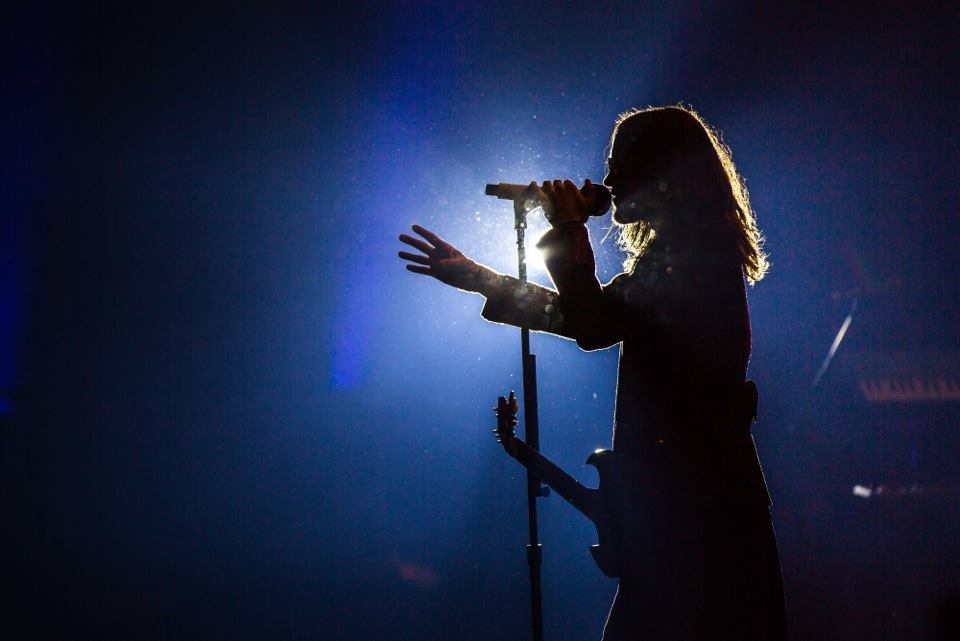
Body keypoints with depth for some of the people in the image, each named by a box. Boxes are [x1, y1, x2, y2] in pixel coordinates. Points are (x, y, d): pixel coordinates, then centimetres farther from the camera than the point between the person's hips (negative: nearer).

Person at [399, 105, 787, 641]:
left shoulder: (694, 252, -15)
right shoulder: (679, 251, 15)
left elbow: (594, 325, -25)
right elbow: (592, 315, 21)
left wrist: (570, 231, -13)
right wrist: (478, 278, 22)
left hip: (693, 491, -10)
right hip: (684, 482, 10)